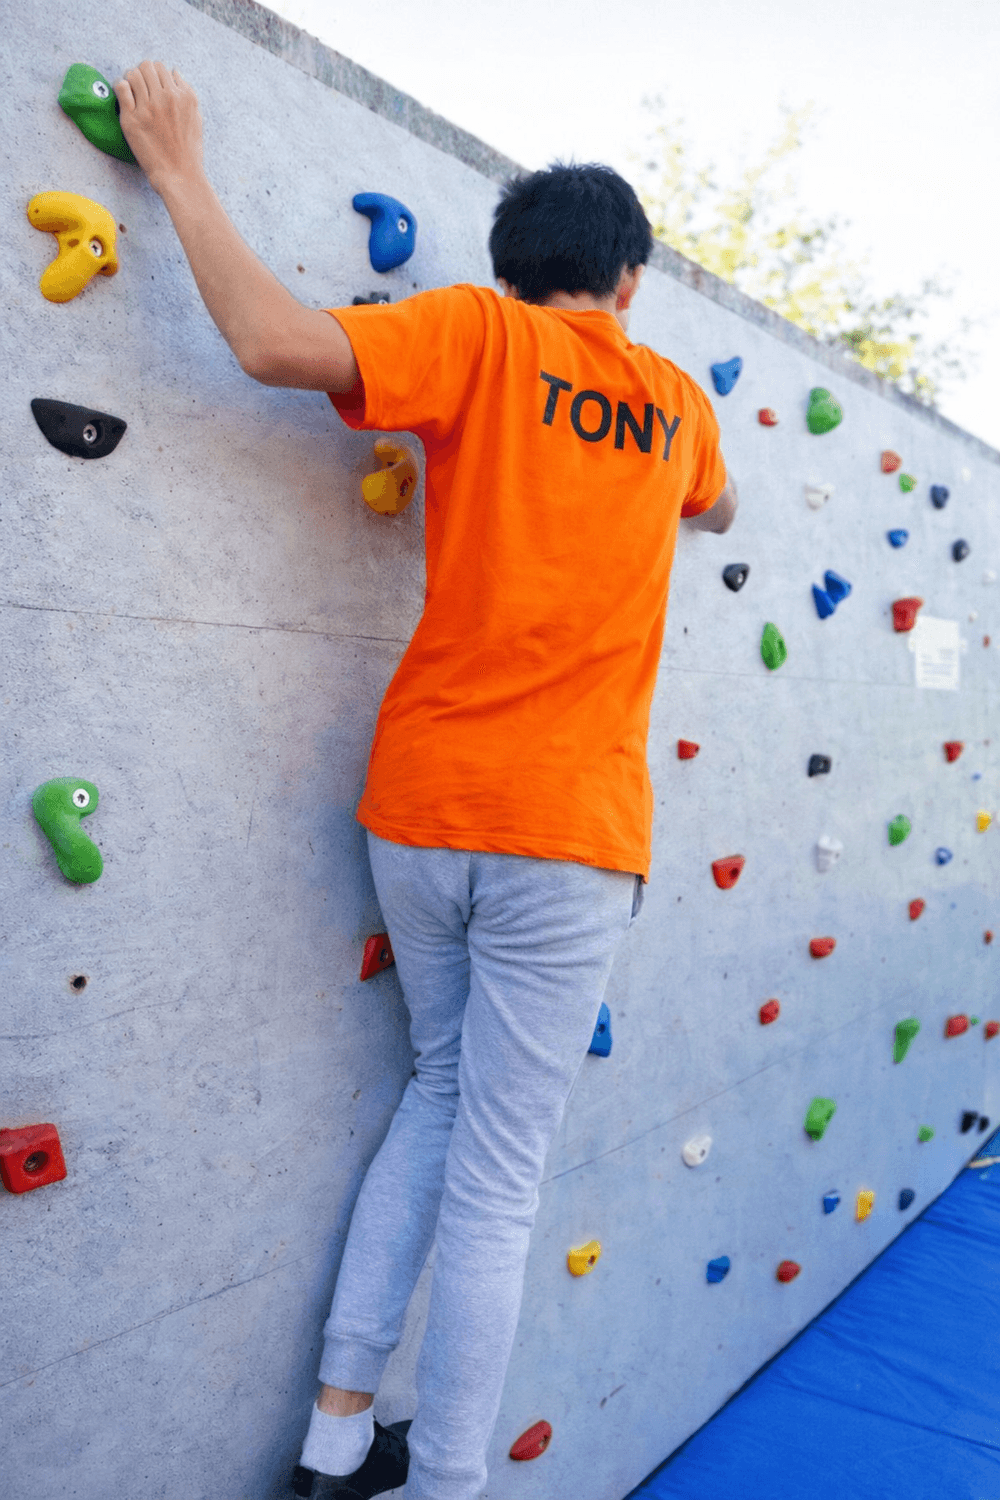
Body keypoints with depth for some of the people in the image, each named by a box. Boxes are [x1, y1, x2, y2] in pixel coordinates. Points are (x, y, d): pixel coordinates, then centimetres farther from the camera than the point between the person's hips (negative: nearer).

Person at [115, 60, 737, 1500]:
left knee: (444, 1087, 23)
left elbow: (279, 341, -15)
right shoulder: (675, 401, 12)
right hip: (570, 828, 0)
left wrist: (183, 173, -2)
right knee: (497, 1179, 7)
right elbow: (716, 511, 35)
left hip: (421, 807, 1)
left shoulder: (476, 333, 2)